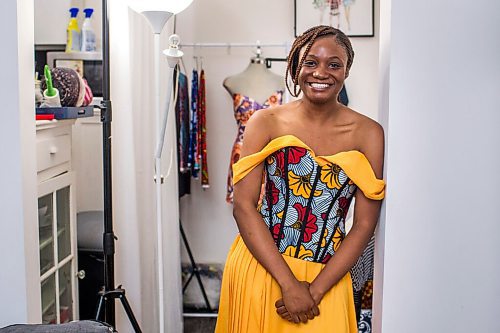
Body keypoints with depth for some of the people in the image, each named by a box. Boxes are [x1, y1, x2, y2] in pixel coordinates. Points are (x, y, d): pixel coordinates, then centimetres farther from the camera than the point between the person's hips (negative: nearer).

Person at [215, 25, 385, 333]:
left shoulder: (368, 133, -4)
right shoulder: (266, 122, -5)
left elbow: (364, 224, -6)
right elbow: (244, 206, -9)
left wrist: (315, 291, -13)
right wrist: (288, 283, -15)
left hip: (326, 277, 0)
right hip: (259, 269, 0)